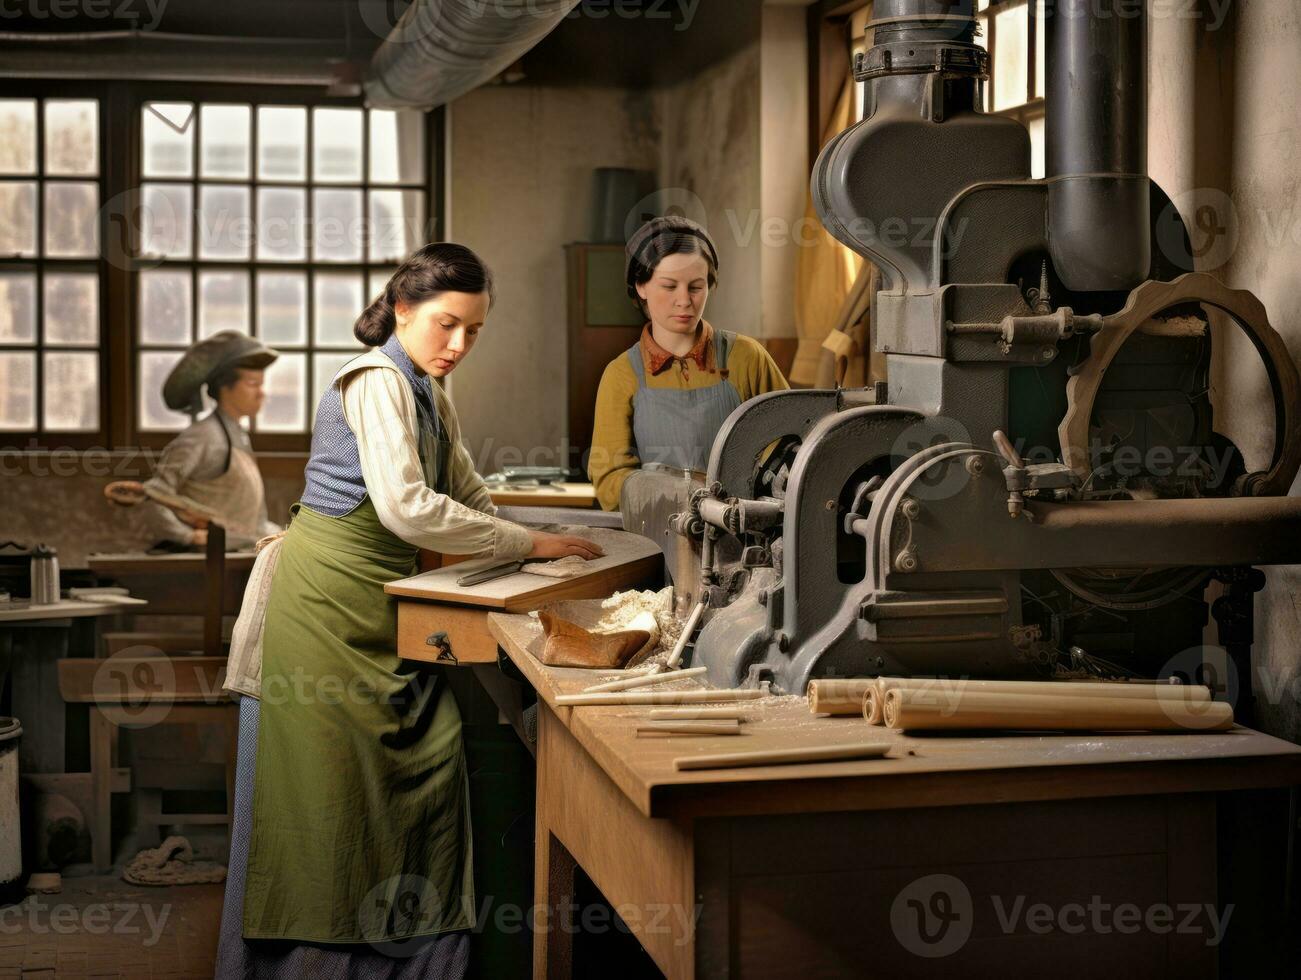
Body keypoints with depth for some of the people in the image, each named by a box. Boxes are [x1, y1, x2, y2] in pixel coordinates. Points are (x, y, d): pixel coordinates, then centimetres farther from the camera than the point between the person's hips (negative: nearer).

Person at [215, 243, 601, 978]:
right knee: (329, 779, -5)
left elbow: (468, 496, 18)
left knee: (429, 752, 4)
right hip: (326, 594, -9)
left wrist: (529, 547, 0)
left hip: (381, 601, 9)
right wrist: (527, 544, -20)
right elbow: (407, 507, -25)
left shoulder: (430, 396, 13)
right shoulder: (377, 382, -15)